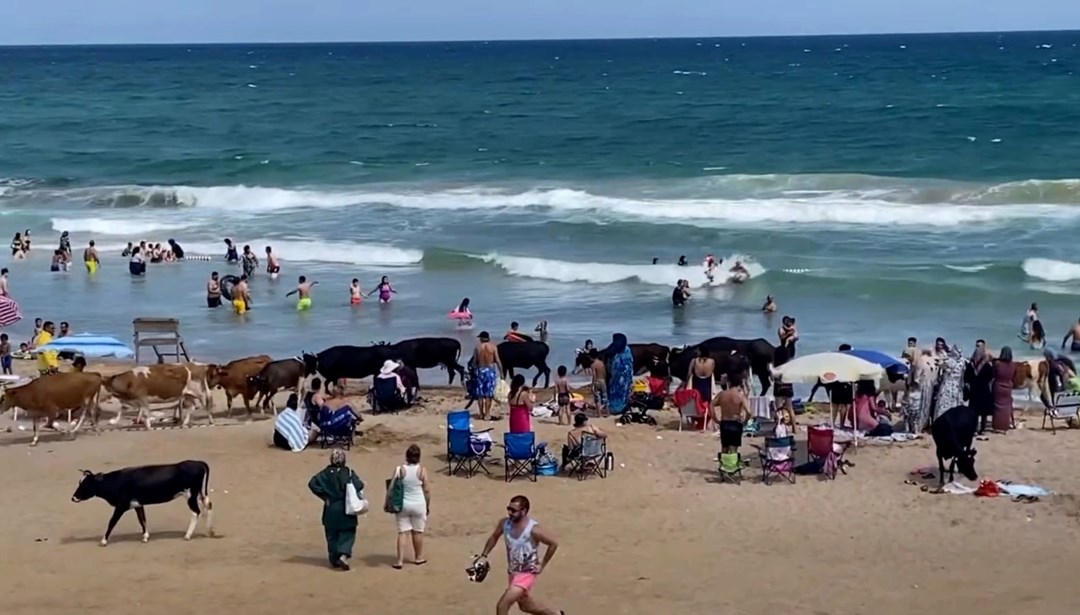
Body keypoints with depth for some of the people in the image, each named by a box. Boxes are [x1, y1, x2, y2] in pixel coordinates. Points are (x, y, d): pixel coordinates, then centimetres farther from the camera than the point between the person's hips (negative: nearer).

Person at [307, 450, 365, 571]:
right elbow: (359, 486, -21)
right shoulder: (348, 473, -9)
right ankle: (344, 555, -15)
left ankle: (334, 559, 18)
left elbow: (312, 483, -11)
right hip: (346, 510, -2)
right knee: (347, 534, 6)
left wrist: (324, 496, -4)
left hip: (330, 510, 2)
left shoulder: (325, 473, -2)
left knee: (332, 535, 14)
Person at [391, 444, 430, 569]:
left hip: (403, 505, 0)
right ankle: (418, 558, 28)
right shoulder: (422, 471, -10)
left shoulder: (399, 470, -9)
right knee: (418, 532, 14)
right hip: (418, 505, 0)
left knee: (403, 532, 4)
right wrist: (428, 505, 8)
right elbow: (427, 490, -6)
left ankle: (400, 560, -3)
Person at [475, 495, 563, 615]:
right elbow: (494, 537, 10)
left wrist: (542, 565, -13)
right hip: (513, 572, 7)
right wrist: (484, 555, 3)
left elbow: (553, 544, -17)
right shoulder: (505, 523, -11)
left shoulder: (533, 530, -27)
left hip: (527, 573, -7)